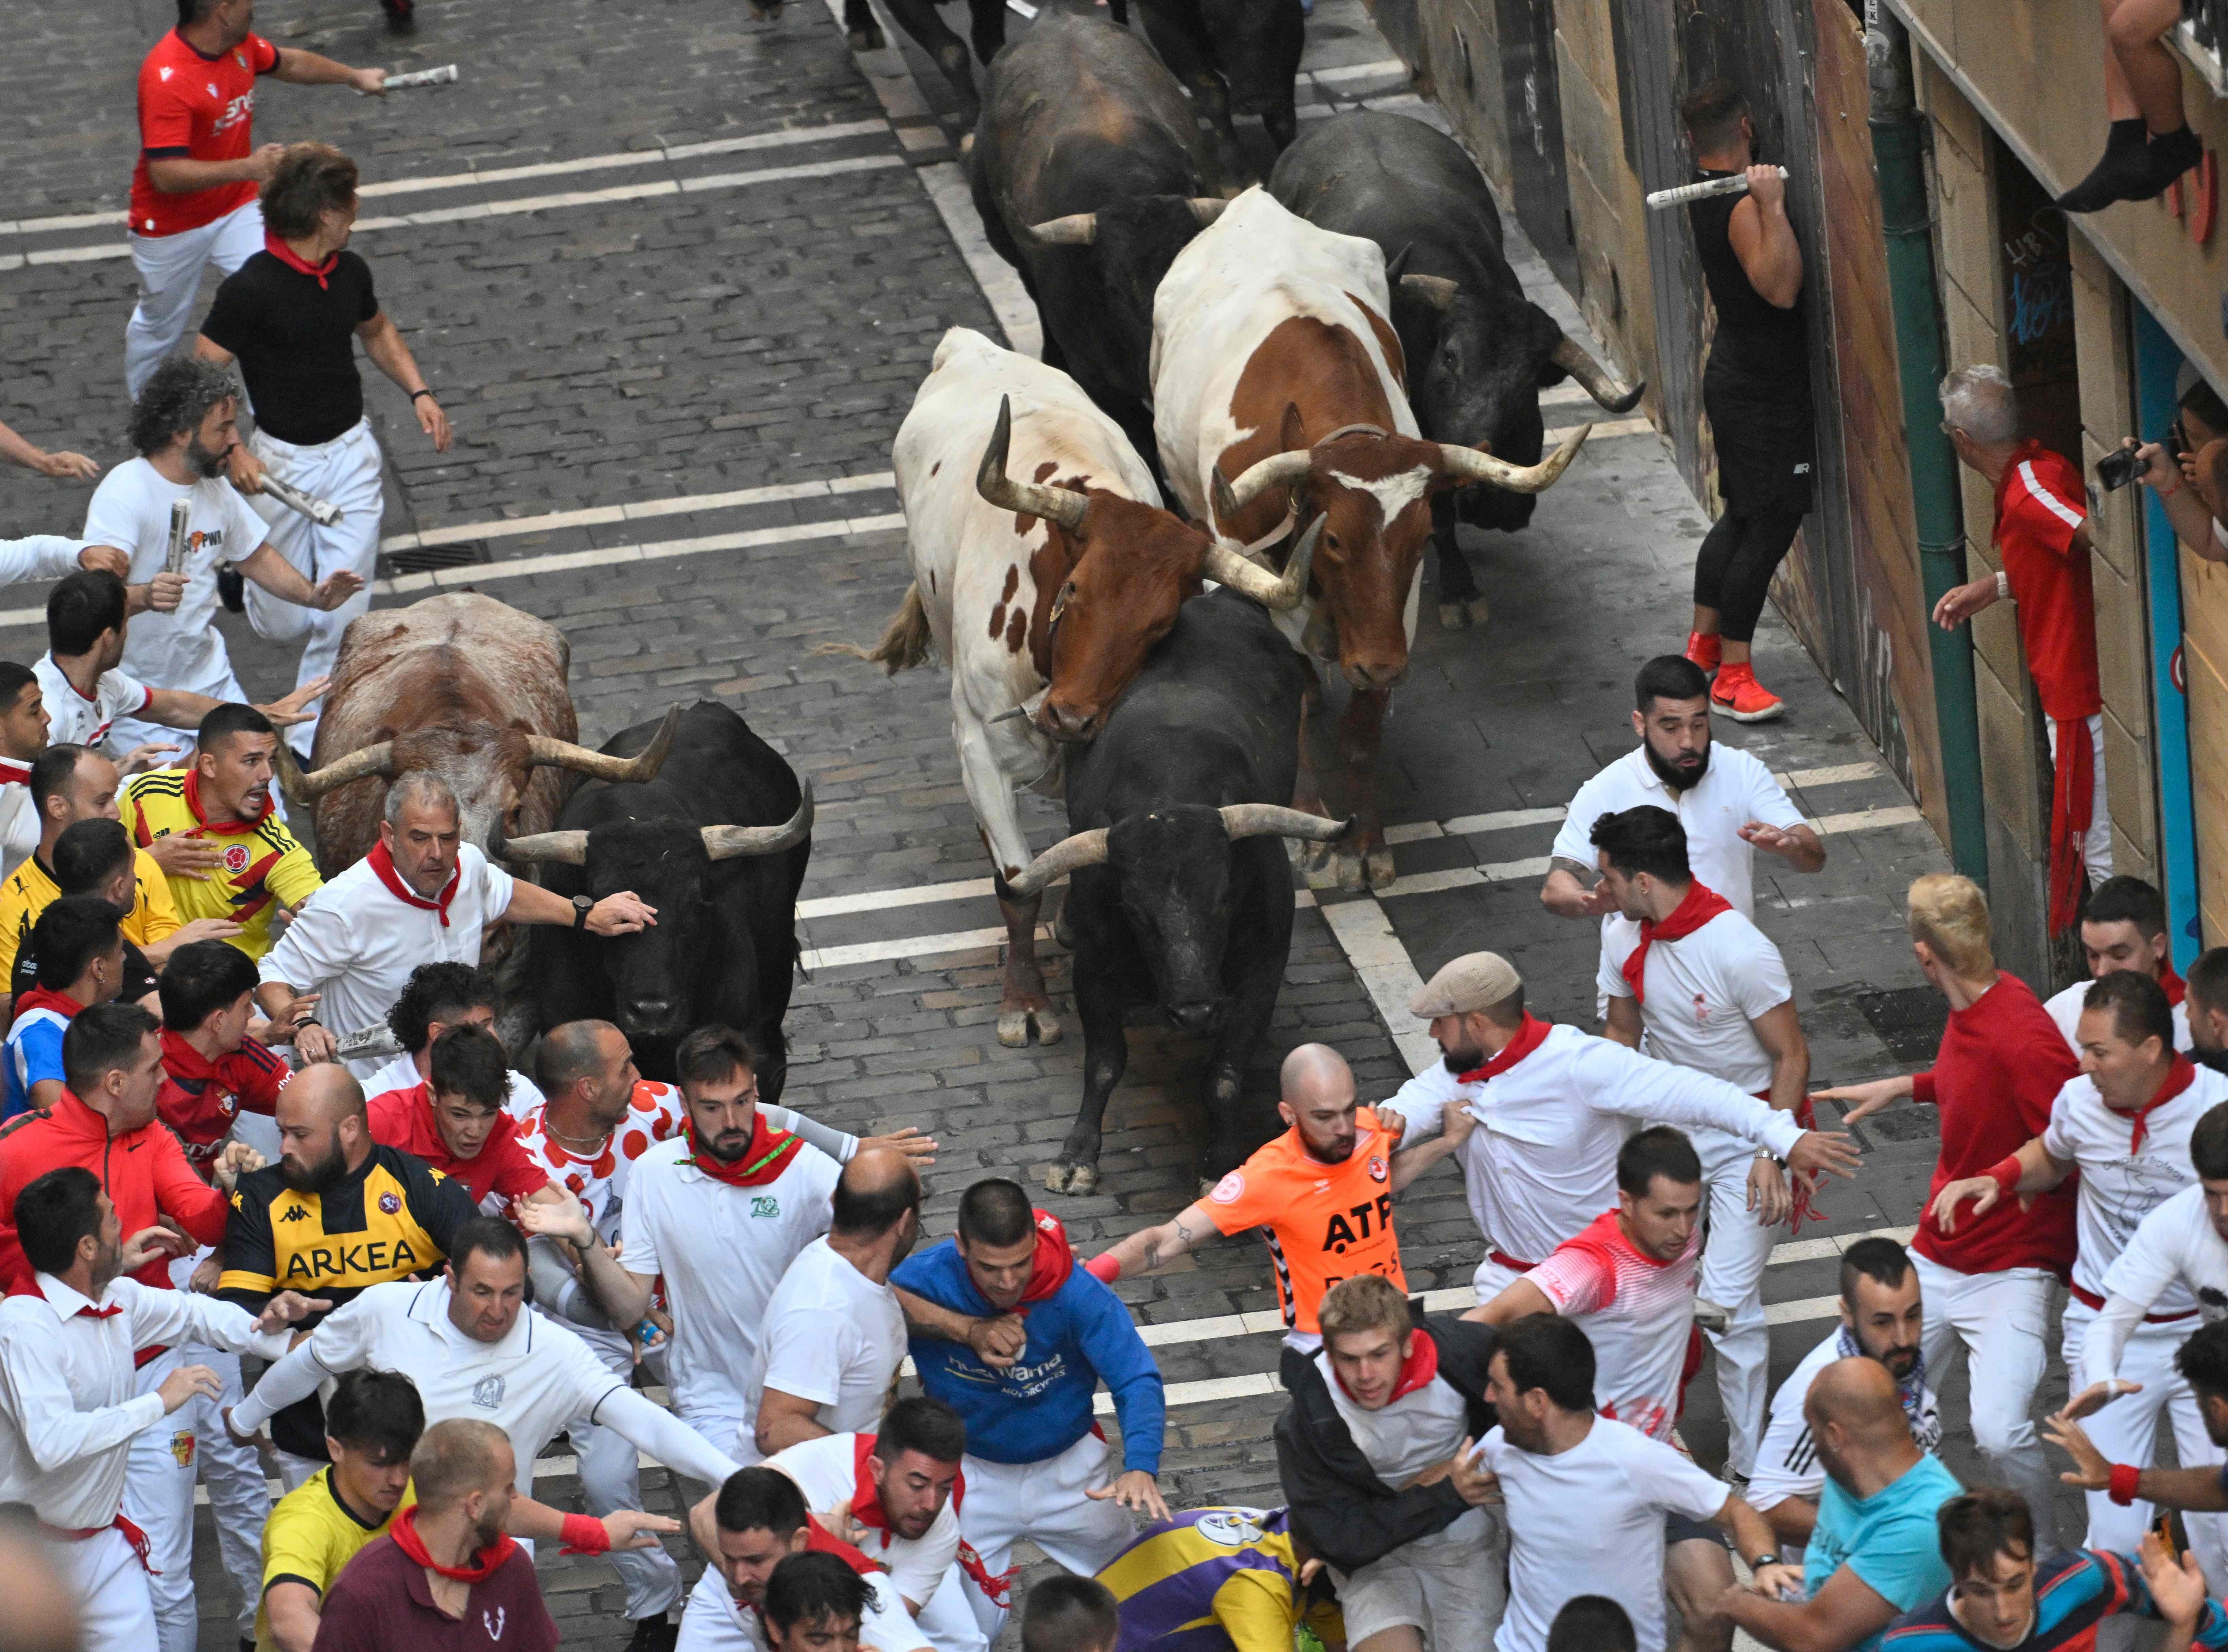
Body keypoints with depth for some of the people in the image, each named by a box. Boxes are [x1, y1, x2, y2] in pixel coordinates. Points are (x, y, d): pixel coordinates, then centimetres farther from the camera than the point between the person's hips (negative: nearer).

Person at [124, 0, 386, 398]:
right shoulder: (166, 78, -34)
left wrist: (355, 77, 27)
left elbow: (289, 63, 16)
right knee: (161, 324, 17)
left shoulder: (241, 45, -8)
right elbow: (165, 174, -38)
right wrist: (246, 168, -45)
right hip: (172, 227, -6)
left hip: (237, 209, 6)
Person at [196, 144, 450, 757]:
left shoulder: (349, 272, 2)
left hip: (352, 451, 4)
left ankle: (309, 744, 5)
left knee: (344, 611, -6)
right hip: (282, 459, -4)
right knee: (285, 624, 7)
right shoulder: (250, 288, -18)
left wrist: (418, 392, 10)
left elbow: (377, 330, 23)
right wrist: (232, 452, -26)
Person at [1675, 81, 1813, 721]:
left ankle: (1704, 644, 32)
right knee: (1769, 529, -6)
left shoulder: (1705, 196, 6)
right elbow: (1781, 289, -35)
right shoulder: (1743, 206, -24)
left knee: (1742, 517, 21)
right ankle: (1732, 678, -4)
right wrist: (1772, 207, -39)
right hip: (1766, 394, -10)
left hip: (1733, 376, 10)